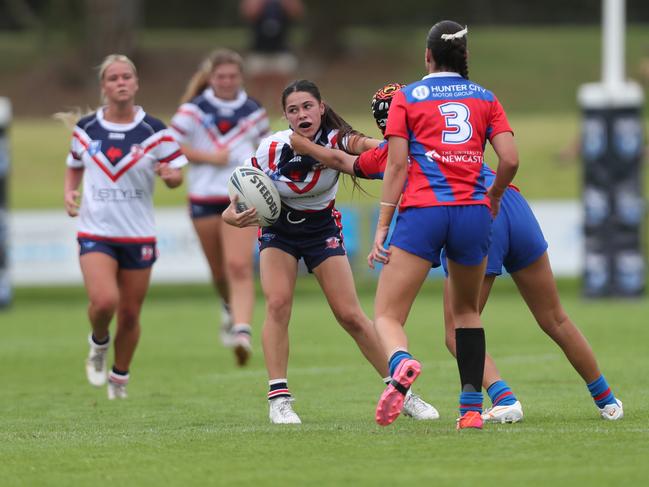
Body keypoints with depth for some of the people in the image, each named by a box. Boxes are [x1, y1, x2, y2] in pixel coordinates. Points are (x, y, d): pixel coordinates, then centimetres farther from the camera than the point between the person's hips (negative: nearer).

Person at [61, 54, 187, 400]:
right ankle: (98, 344, 11)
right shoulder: (86, 129, 1)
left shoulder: (154, 131, -3)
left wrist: (170, 175, -23)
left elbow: (177, 174, 1)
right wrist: (70, 192, -2)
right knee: (104, 302, -22)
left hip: (138, 236, 1)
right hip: (95, 232, 0)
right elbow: (74, 166, 17)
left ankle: (119, 378, 29)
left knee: (130, 315, 6)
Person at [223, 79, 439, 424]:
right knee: (277, 304, -20)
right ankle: (278, 398, -14)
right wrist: (233, 217, -37)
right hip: (279, 230, 0)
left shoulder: (336, 140, -24)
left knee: (350, 315, -4)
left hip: (322, 228, 0)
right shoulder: (271, 149, -22)